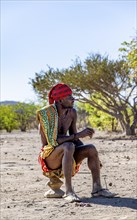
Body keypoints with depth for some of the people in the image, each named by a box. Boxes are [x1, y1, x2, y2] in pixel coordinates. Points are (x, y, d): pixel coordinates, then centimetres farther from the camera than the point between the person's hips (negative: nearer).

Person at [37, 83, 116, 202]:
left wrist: (94, 158, 1)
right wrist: (78, 135, -32)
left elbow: (74, 138, 11)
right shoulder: (45, 113, -18)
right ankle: (69, 191, -37)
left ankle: (97, 187, -10)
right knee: (69, 146, -35)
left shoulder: (72, 113, 3)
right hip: (48, 158, -6)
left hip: (66, 157, 7)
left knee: (91, 148, -14)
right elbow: (52, 140, -28)